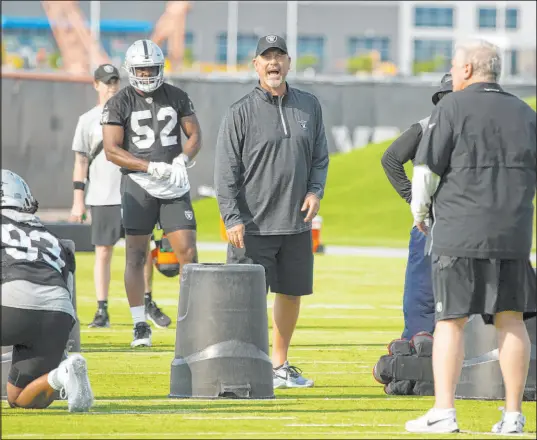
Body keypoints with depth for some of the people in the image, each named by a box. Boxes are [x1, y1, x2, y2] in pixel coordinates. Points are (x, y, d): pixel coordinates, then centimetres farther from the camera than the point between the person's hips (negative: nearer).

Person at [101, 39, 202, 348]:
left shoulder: (177, 97, 8)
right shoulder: (119, 104, -2)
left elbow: (195, 135, 8)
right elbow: (112, 150, -8)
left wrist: (182, 161, -12)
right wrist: (152, 167, -16)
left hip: (175, 184, 2)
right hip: (138, 184, -2)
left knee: (188, 251, -4)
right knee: (136, 255, -1)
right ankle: (140, 325, 5)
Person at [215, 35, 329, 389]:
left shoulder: (309, 106, 10)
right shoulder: (241, 113, -4)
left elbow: (320, 156, 17)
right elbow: (226, 171, -6)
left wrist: (315, 191, -1)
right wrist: (232, 218, -13)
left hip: (296, 223, 5)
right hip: (253, 225, -5)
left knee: (291, 293, 11)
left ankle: (280, 364, 23)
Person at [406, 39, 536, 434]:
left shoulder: (452, 109, -4)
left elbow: (427, 169, -6)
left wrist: (419, 211, 10)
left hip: (460, 233, -4)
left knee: (451, 321, -3)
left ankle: (444, 412, -7)